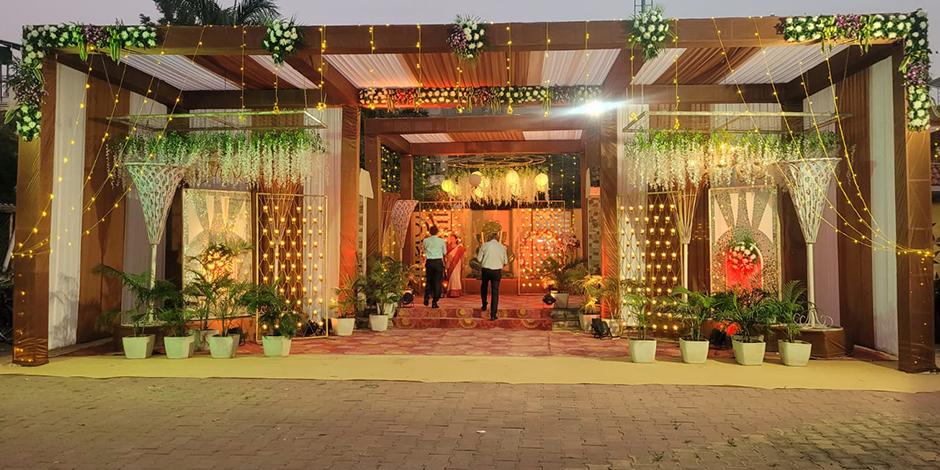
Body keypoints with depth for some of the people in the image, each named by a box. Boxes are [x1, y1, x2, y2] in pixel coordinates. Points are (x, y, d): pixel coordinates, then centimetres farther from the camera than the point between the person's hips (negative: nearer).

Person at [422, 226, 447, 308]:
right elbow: (444, 252, 9)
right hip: (438, 262, -1)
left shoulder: (425, 241, 1)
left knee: (429, 280, 19)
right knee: (437, 282, 4)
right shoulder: (441, 241, -1)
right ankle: (435, 302, 2)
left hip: (429, 262, 2)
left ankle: (426, 297, 8)